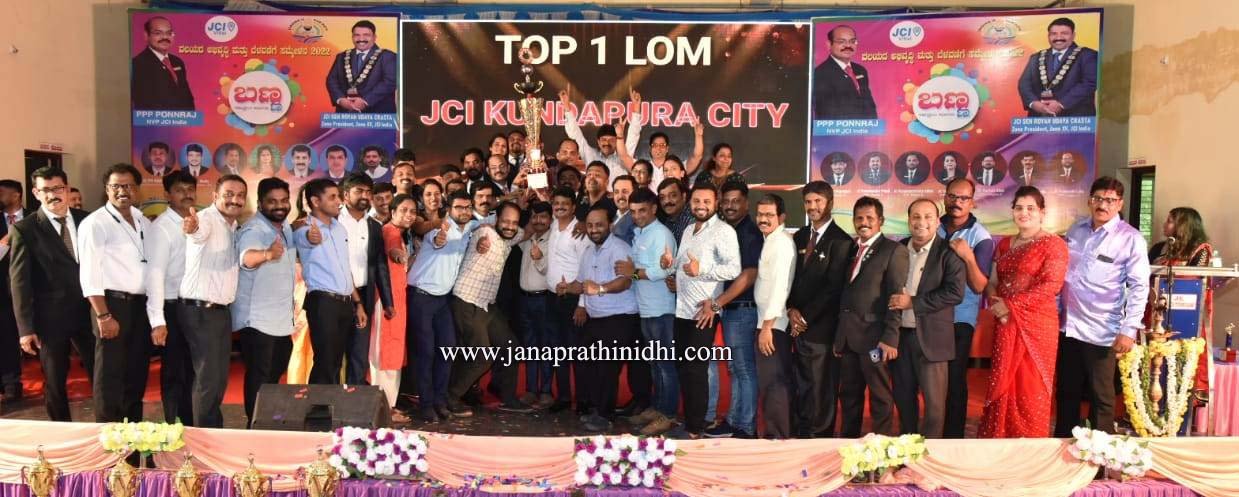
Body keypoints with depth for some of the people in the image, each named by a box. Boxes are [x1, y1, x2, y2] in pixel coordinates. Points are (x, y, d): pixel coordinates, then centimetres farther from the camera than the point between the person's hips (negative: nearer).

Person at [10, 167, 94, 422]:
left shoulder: (86, 220, 4)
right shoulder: (24, 229, -5)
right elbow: (19, 282, -6)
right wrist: (25, 327, -10)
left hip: (88, 313, 2)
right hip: (50, 317, -2)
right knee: (54, 383, 11)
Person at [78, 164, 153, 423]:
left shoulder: (144, 222, 12)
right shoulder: (95, 223, -8)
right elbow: (89, 275, -13)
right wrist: (103, 316, -18)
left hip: (142, 305, 6)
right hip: (113, 304, -6)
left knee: (137, 375, 13)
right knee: (110, 377, 0)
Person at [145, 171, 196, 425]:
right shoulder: (161, 227, -12)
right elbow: (155, 274, -19)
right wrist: (158, 320, -25)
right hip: (174, 308, -6)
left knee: (192, 371, 15)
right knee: (174, 373, 5)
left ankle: (191, 425, 27)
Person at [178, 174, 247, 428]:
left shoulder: (233, 227, 13)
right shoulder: (207, 218, -14)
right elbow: (200, 232, -39)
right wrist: (193, 228, -61)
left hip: (221, 311, 9)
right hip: (200, 311, -9)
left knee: (220, 378, 16)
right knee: (208, 379, -4)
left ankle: (214, 431, 29)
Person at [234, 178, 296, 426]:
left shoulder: (287, 227, 7)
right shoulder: (254, 229, -20)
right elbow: (247, 257, -45)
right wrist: (267, 254, -65)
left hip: (282, 320, 9)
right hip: (257, 320, -9)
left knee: (275, 375, 21)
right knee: (259, 378, -5)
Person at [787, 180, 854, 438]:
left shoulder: (841, 241, -8)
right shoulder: (799, 237, 14)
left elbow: (833, 288, -13)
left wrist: (805, 317, -12)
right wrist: (791, 310, -3)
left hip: (821, 328, -6)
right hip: (798, 326, 6)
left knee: (821, 389, 2)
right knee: (800, 387, 12)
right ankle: (800, 433, 22)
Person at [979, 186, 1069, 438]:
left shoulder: (1053, 244, -4)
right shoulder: (1004, 244, 15)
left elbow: (1052, 285, -14)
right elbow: (992, 282, 13)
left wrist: (1011, 304, -16)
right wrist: (996, 303, -9)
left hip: (1036, 324, -5)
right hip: (1006, 325, 6)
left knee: (1031, 389, 0)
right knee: (1004, 386, 7)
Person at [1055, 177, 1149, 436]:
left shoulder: (1131, 239, -8)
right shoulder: (1075, 230, 7)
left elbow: (1139, 287, -10)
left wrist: (1129, 330, -16)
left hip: (1100, 332, -5)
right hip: (1068, 326, 5)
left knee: (1100, 397, 7)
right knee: (1065, 392, 16)